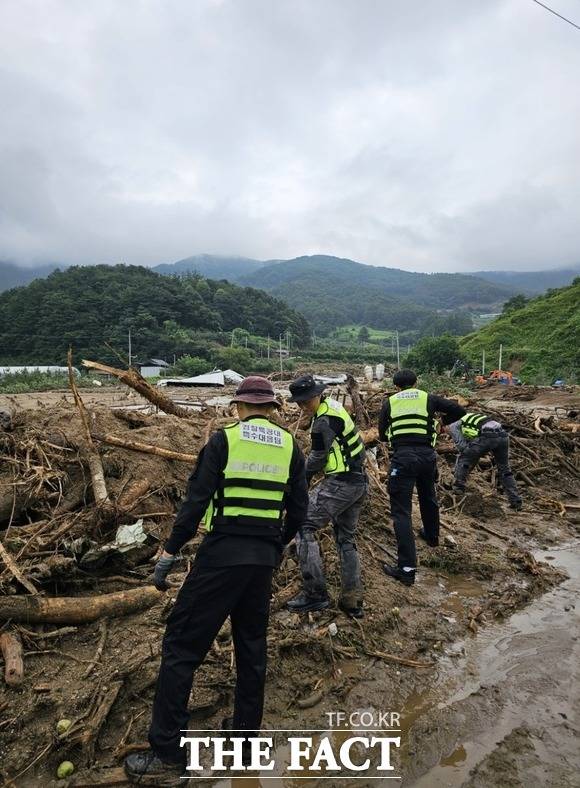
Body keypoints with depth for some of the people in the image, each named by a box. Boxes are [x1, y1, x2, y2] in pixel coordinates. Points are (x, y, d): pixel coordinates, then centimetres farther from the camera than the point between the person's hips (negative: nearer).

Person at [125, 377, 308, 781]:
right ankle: (247, 733, 32)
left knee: (182, 645, 7)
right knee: (252, 646, 20)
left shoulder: (224, 439, -6)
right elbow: (299, 509, 8)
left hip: (222, 554, -4)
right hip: (264, 558, 5)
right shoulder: (290, 446, 5)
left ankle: (167, 750, 13)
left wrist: (169, 554, -4)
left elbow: (196, 500, -11)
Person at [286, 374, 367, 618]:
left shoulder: (324, 421, -19)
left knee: (304, 527, -5)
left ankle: (315, 593, -2)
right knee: (346, 538, 16)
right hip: (359, 483, 10)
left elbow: (317, 459, -9)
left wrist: (302, 481, 10)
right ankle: (352, 601, 20)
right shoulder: (332, 404, 11)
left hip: (340, 484, -10)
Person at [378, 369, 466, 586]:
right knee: (428, 498, 28)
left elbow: (382, 435, 13)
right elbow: (459, 410, 6)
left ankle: (407, 568, -8)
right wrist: (442, 422, 24)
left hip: (402, 457, -3)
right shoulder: (429, 399, 10)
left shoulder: (389, 402, 9)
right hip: (427, 456, 3)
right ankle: (432, 536, 53)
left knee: (401, 511, -2)